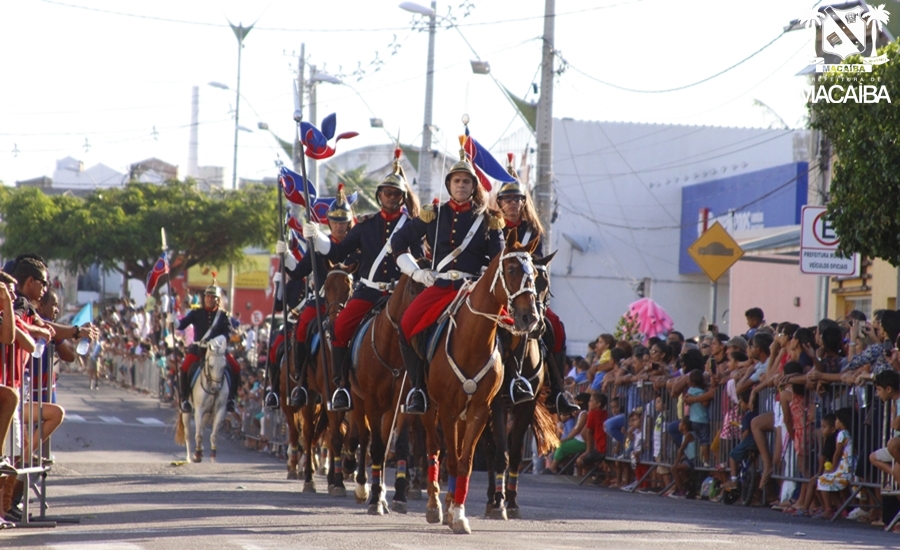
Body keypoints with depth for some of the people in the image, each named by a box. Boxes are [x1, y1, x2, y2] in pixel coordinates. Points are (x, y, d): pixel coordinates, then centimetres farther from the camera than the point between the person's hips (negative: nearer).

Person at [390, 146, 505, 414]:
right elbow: (399, 242, 18)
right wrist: (416, 273, 8)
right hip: (438, 284, 2)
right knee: (407, 324, -23)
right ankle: (418, 386, -12)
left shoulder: (487, 220, 11)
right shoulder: (433, 215, 13)